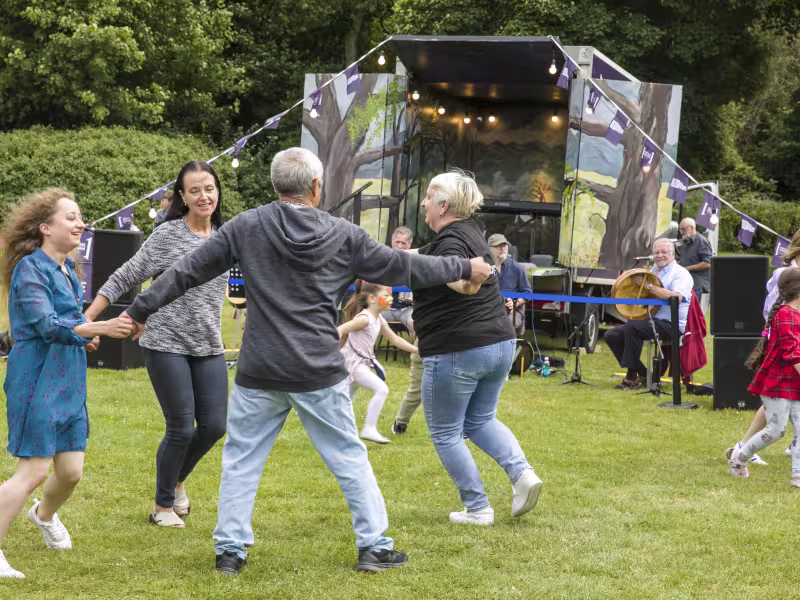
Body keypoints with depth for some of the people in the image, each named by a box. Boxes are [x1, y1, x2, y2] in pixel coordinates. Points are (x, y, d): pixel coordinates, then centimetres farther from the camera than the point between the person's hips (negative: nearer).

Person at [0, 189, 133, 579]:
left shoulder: (67, 269, 12)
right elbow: (46, 325, -24)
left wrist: (83, 337, 4)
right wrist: (101, 327, -35)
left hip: (68, 384, 8)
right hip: (37, 382, -8)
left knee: (71, 471, 12)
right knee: (33, 472, -11)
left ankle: (44, 516, 43)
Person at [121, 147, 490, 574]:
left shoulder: (245, 227, -2)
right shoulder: (344, 236, -2)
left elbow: (188, 271, 0)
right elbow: (403, 267, 7)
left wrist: (141, 310, 8)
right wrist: (464, 269, 20)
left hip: (259, 374, 0)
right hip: (320, 374, 0)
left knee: (240, 461, 10)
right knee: (350, 458, 11)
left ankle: (230, 550, 10)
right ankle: (374, 546, 14)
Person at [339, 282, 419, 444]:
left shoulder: (379, 320, 11)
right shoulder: (364, 318, -18)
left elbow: (395, 340, 18)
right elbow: (340, 330, -25)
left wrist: (419, 350, 15)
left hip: (363, 363, 10)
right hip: (352, 362, -10)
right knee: (382, 389, -16)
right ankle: (369, 429, -14)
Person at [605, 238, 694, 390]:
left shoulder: (680, 274, -5)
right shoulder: (653, 272, 20)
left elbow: (676, 297, -24)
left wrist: (648, 286, -22)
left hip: (671, 325, -9)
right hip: (649, 321, 9)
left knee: (632, 327, -32)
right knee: (611, 335, -2)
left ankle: (633, 377, -23)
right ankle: (642, 374, -1)